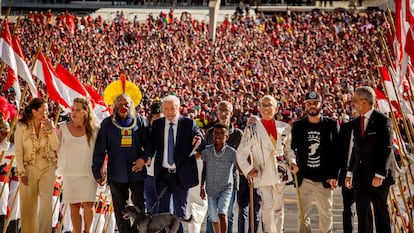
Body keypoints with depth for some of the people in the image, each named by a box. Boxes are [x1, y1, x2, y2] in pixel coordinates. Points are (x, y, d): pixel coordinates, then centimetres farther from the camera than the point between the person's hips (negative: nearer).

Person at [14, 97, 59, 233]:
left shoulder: (49, 125, 0)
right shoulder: (22, 127, -7)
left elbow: (55, 147, -4)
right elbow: (18, 152, -6)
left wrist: (50, 130, -14)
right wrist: (21, 172, -9)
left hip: (47, 169, 1)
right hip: (29, 169, -1)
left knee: (46, 203, -3)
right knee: (28, 205, 6)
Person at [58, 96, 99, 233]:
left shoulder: (94, 130, -2)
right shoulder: (64, 129, 1)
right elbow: (57, 150, 10)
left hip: (89, 173, -1)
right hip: (70, 174, 1)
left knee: (88, 204, -7)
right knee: (74, 206, 2)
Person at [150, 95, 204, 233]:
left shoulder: (189, 123, -5)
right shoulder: (157, 124, 3)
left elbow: (201, 146, -10)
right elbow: (152, 145, 4)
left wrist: (198, 143, -32)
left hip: (181, 174, -2)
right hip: (162, 173, 2)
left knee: (180, 209, 9)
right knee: (162, 208, 10)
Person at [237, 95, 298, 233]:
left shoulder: (284, 127, 9)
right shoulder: (252, 129, 0)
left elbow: (288, 149, 18)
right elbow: (241, 152, 0)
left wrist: (292, 162, 0)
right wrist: (248, 169, -13)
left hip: (280, 173, 3)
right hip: (262, 173, -3)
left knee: (278, 207, 9)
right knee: (267, 205, -10)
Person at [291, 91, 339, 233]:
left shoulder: (331, 124, 2)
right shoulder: (298, 126, 7)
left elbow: (336, 151, 0)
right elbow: (293, 149, 9)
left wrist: (334, 175, -5)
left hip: (324, 179, -1)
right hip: (304, 178, 1)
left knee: (326, 214, 4)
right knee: (303, 215, 4)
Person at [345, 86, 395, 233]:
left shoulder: (383, 121, -8)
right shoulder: (357, 123, 13)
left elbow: (387, 149, -13)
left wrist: (380, 175, -18)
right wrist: (350, 172, 10)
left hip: (378, 178, -6)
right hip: (360, 177, 6)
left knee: (381, 213, 2)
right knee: (362, 215, 7)